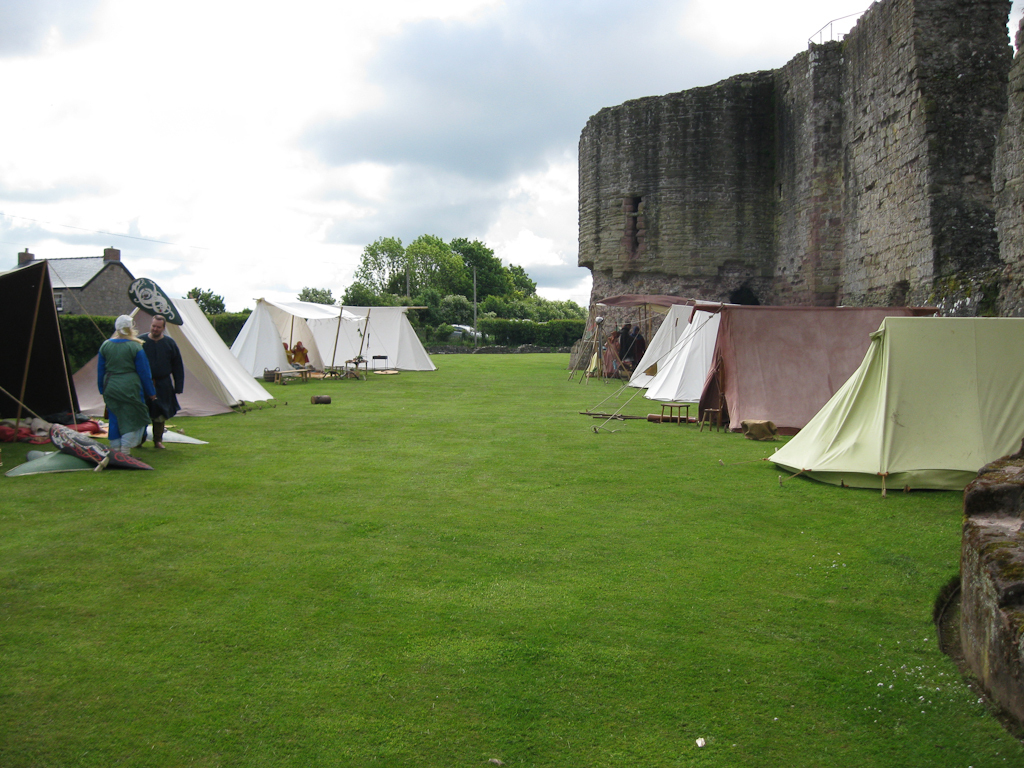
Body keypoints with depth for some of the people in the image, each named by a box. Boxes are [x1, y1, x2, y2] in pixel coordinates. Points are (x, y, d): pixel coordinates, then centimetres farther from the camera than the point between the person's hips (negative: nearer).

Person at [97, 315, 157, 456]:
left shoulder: (105, 345, 5)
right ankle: (125, 451, -3)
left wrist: (102, 390, 22)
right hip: (130, 388, -5)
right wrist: (151, 392, 4)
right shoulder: (135, 347, -8)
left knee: (115, 419, 13)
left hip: (111, 389, 5)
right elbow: (144, 372, -4)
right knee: (132, 419, 2)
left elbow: (100, 371, 11)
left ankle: (115, 450, 17)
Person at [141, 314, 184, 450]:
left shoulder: (170, 343, 2)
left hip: (163, 386, 1)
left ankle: (158, 440, 19)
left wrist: (178, 387, 3)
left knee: (160, 414, 6)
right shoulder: (140, 341, -3)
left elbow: (178, 367, 6)